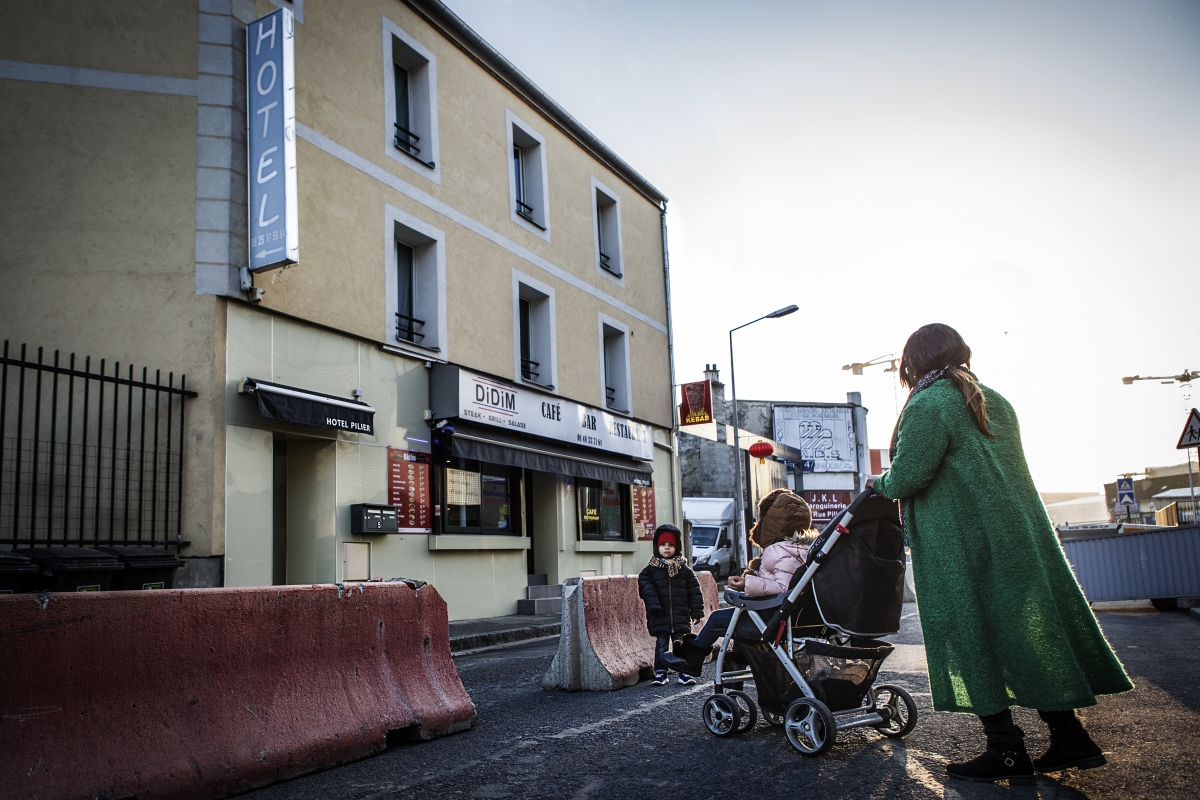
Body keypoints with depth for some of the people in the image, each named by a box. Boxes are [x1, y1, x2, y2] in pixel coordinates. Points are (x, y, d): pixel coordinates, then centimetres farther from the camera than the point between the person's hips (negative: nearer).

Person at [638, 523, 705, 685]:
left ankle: (684, 672, 15)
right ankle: (660, 672, 13)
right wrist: (653, 604, -19)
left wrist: (696, 611, 1)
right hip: (660, 617, -1)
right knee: (661, 645, 5)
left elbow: (694, 591, 5)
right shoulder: (650, 570, 2)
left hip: (681, 616, 1)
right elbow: (646, 587, -6)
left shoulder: (684, 569, 5)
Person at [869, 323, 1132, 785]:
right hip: (1020, 533, 8)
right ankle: (1068, 735, 17)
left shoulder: (928, 405, -13)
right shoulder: (994, 401, 13)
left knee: (976, 638, 0)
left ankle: (1007, 752, 5)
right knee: (1029, 631, 13)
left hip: (962, 546, -8)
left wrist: (880, 483, 3)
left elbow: (908, 477, -18)